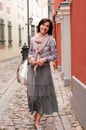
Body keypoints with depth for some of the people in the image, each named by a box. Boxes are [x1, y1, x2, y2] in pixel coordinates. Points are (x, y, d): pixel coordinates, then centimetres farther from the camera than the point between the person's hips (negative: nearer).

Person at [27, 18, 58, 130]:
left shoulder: (51, 39, -4)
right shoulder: (33, 39, 6)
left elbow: (55, 55, -2)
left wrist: (44, 59, -18)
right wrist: (31, 58, -7)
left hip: (44, 69, -3)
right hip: (32, 68, 3)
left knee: (42, 93, 0)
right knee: (33, 92, 7)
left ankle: (37, 121, 6)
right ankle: (36, 114, 28)